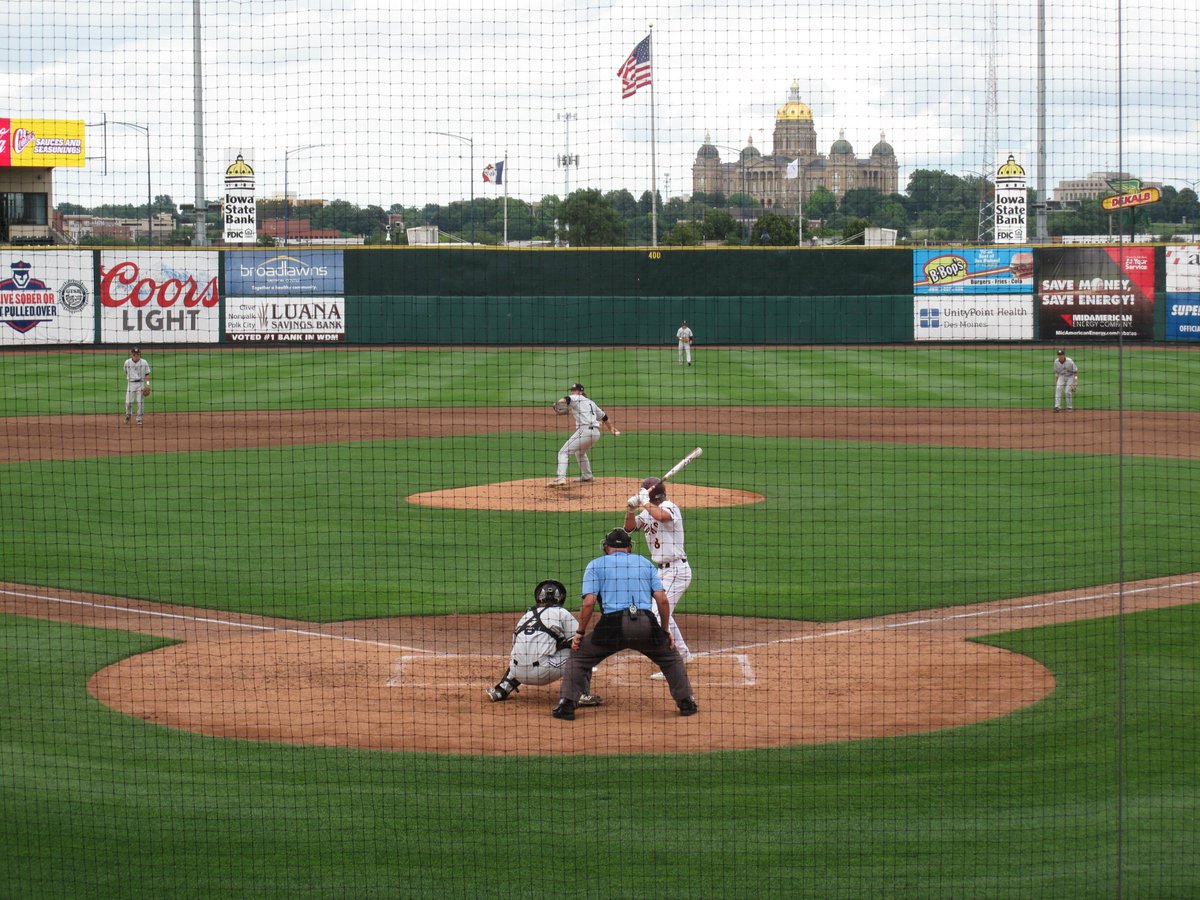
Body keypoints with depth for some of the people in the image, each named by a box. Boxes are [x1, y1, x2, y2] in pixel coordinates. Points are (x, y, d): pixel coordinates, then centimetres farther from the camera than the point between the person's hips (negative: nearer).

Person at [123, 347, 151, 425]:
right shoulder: (127, 362, 3)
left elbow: (147, 374, 1)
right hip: (131, 383, 1)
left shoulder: (144, 362, -1)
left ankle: (139, 419, 8)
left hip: (140, 383, -1)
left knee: (140, 402, -1)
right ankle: (127, 416, 22)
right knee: (128, 402, -1)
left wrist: (147, 384, -8)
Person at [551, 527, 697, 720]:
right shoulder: (645, 563, 22)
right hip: (647, 624, 2)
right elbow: (662, 599, 11)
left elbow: (589, 602, 2)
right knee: (671, 658, 27)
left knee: (578, 657, 17)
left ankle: (566, 705, 6)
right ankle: (686, 703, 22)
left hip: (613, 624, -2)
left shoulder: (596, 565, 16)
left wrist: (580, 632, 9)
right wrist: (666, 630, 18)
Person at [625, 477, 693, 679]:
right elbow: (629, 528, 10)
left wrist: (645, 503, -24)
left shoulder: (669, 507, -16)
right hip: (663, 570, 10)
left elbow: (663, 517, -38)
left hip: (676, 570, -10)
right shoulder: (647, 513, 10)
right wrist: (631, 510, -8)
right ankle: (682, 653, 40)